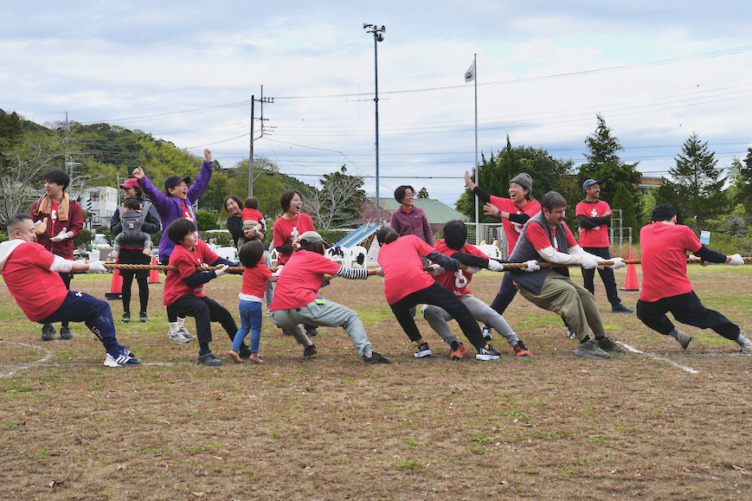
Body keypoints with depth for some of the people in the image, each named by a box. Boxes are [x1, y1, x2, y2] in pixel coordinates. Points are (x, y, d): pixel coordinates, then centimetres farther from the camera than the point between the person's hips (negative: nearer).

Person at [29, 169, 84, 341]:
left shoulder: (73, 206, 3)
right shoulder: (38, 205, 9)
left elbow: (77, 227, 0)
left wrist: (66, 235, -19)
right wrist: (34, 229, -13)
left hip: (64, 254, -2)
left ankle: (65, 327, 14)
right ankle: (47, 327, 11)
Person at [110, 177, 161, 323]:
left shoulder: (147, 206, 6)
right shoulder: (120, 208, 15)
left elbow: (156, 226, -1)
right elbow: (113, 228, 12)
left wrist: (142, 224, -16)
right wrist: (121, 225, -8)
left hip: (142, 249, -2)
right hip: (125, 249, 2)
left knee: (142, 281, 0)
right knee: (126, 281, 3)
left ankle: (143, 312, 9)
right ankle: (126, 312, 10)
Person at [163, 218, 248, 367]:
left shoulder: (199, 244, 1)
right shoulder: (181, 255, -24)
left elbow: (216, 260, -1)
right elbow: (191, 280, -24)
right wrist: (215, 274, -23)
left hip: (194, 294, 9)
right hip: (178, 296, -9)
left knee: (223, 314, 10)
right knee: (202, 308, -36)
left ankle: (242, 350, 26)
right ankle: (204, 354, -41)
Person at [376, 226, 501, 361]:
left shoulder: (381, 253, 33)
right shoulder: (410, 239, 27)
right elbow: (436, 257, 19)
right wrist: (461, 265, 22)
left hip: (394, 294, 3)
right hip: (420, 284, -3)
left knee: (399, 310, 40)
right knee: (459, 309, 9)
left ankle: (421, 345, 32)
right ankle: (482, 348, 4)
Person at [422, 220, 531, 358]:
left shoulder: (470, 249, -3)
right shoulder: (441, 246, -17)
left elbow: (497, 265, -6)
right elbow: (459, 258, -38)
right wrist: (486, 263, -46)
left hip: (463, 297, 3)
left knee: (490, 313, -19)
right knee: (429, 310, -35)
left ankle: (516, 343, -8)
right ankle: (454, 344, -23)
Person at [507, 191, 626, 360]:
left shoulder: (561, 226, 8)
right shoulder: (535, 226, -19)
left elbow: (577, 251, 7)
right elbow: (550, 255, -24)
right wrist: (581, 260, -22)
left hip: (551, 273, 9)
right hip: (529, 277, -9)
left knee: (585, 295, 0)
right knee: (568, 292, -29)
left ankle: (601, 340, 13)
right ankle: (585, 344, -30)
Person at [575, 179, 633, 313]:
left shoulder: (604, 205, 13)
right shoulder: (581, 206, 2)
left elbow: (608, 220, -4)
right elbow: (583, 222, -15)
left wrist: (591, 220, -7)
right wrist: (601, 219, -8)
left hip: (602, 246, 3)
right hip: (587, 247, -3)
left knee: (609, 276, 3)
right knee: (588, 278, 1)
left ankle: (616, 304, 5)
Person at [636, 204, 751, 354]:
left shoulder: (644, 231, 14)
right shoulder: (682, 231, 2)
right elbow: (704, 253, 8)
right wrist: (729, 259, 24)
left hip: (651, 295, 1)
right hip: (680, 293, -1)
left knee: (646, 314, 30)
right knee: (705, 316, 16)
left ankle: (677, 335, 17)